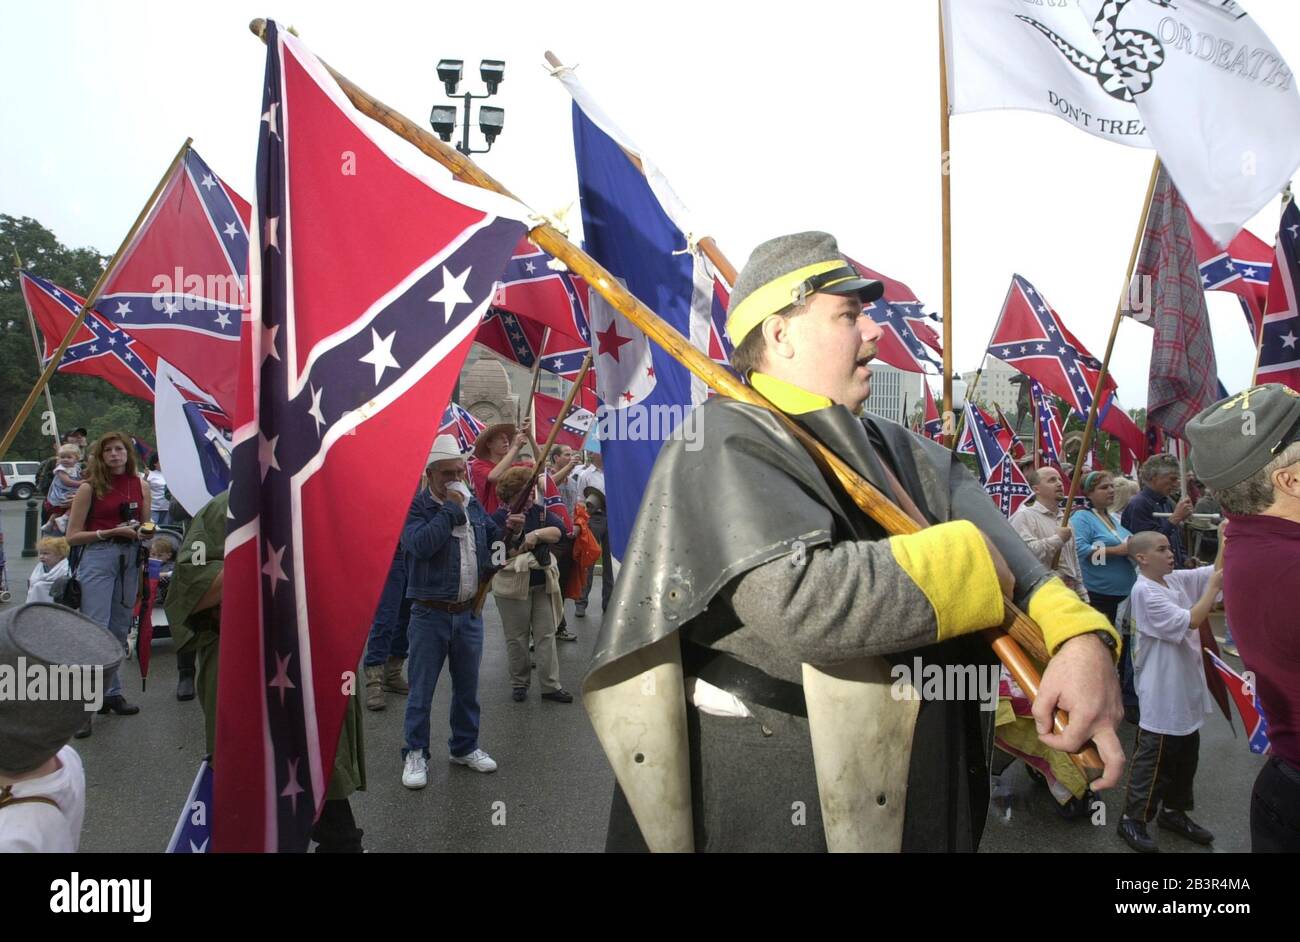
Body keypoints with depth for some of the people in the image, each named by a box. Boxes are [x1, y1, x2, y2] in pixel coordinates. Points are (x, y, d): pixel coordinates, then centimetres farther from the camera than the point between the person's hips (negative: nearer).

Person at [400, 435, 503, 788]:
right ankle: (415, 753, 19)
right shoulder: (416, 507, -9)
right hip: (430, 614, -5)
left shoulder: (473, 505, 8)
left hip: (470, 613, 5)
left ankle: (464, 746, 32)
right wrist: (450, 509, -19)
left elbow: (493, 542, 13)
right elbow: (420, 543, -27)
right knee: (422, 689, 4)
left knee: (467, 686, 16)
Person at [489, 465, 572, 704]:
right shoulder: (500, 517, -8)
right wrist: (514, 532, -31)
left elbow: (558, 530, -8)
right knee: (517, 637, 6)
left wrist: (535, 534, -19)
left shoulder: (540, 512, 7)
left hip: (543, 583, 4)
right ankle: (519, 683, 21)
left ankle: (550, 686, 10)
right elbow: (504, 552, -16)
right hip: (513, 586, -4)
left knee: (546, 635, 5)